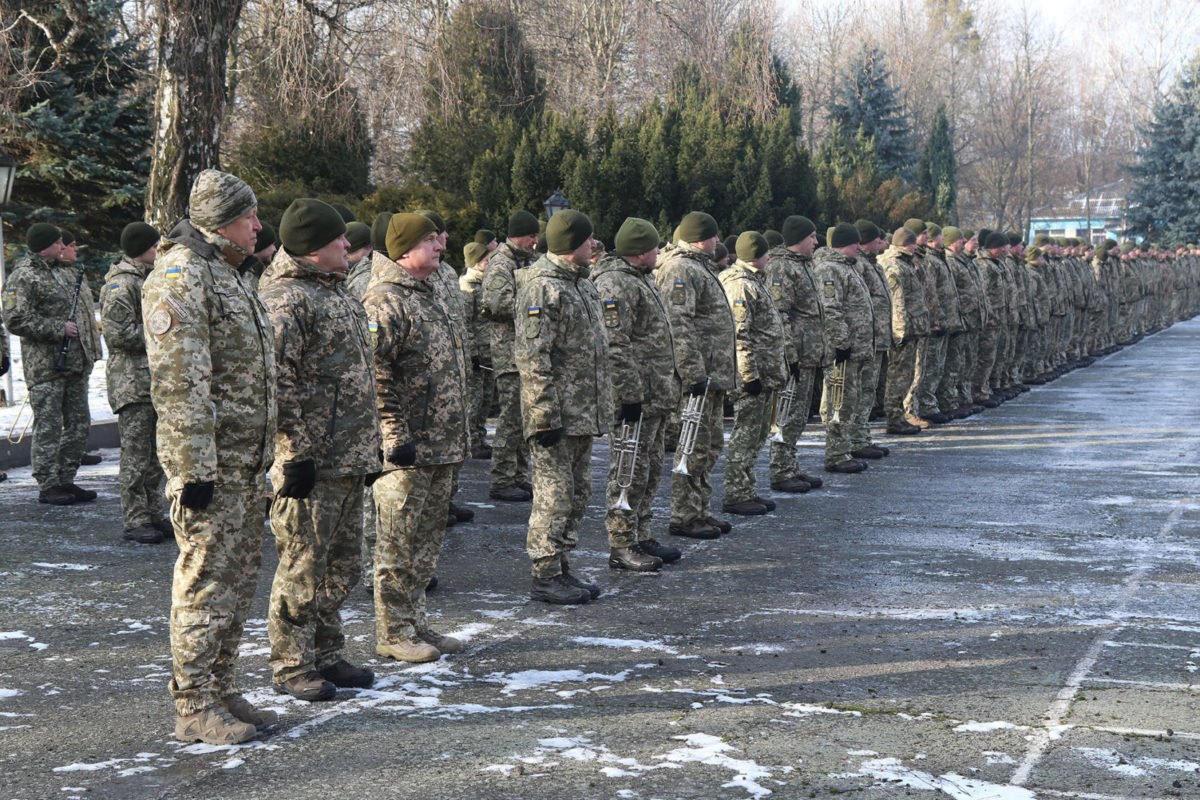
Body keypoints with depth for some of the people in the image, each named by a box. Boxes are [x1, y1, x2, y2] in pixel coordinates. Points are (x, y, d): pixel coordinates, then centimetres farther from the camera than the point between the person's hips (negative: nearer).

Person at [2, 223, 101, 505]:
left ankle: (66, 480, 20)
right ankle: (48, 486, 2)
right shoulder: (23, 277, -10)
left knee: (79, 423, 11)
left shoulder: (67, 270, 16)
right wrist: (58, 328, -18)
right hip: (46, 365, -8)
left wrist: (92, 343, 17)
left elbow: (84, 308, 27)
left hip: (77, 362, 8)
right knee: (48, 426, -5)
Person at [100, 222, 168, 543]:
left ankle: (155, 513, 21)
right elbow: (118, 334, -19)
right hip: (133, 381, -9)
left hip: (159, 380, 9)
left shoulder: (150, 279, 17)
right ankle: (135, 520, 0)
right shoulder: (120, 285, -12)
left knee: (157, 455, 13)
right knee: (136, 456, -5)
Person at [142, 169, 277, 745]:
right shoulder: (180, 276, -13)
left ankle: (221, 691, 23)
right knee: (207, 579, -4)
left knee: (239, 575, 13)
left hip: (248, 461, 10)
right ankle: (194, 707, 4)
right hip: (210, 462, -10)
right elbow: (178, 380, -20)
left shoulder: (229, 274, 18)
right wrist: (194, 468, -23)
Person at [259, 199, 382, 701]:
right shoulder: (285, 298, -14)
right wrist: (299, 452, -20)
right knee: (303, 567, -1)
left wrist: (369, 447, 21)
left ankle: (327, 656, 28)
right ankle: (291, 667, 11)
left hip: (350, 459, 10)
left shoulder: (335, 291, 17)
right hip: (311, 466, -9)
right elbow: (277, 381, -20)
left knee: (341, 565, 16)